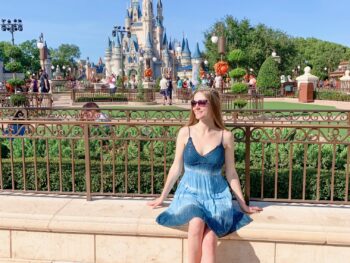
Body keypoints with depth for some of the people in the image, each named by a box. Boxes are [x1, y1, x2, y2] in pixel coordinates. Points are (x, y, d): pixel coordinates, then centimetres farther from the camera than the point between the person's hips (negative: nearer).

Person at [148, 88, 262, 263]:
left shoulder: (225, 136, -3)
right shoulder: (185, 133, -1)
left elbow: (231, 173, 5)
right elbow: (176, 168, 7)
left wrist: (243, 205, 8)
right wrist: (162, 197, 11)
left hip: (216, 195, 0)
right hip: (190, 191, 1)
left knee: (209, 239, -24)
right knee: (197, 223, -31)